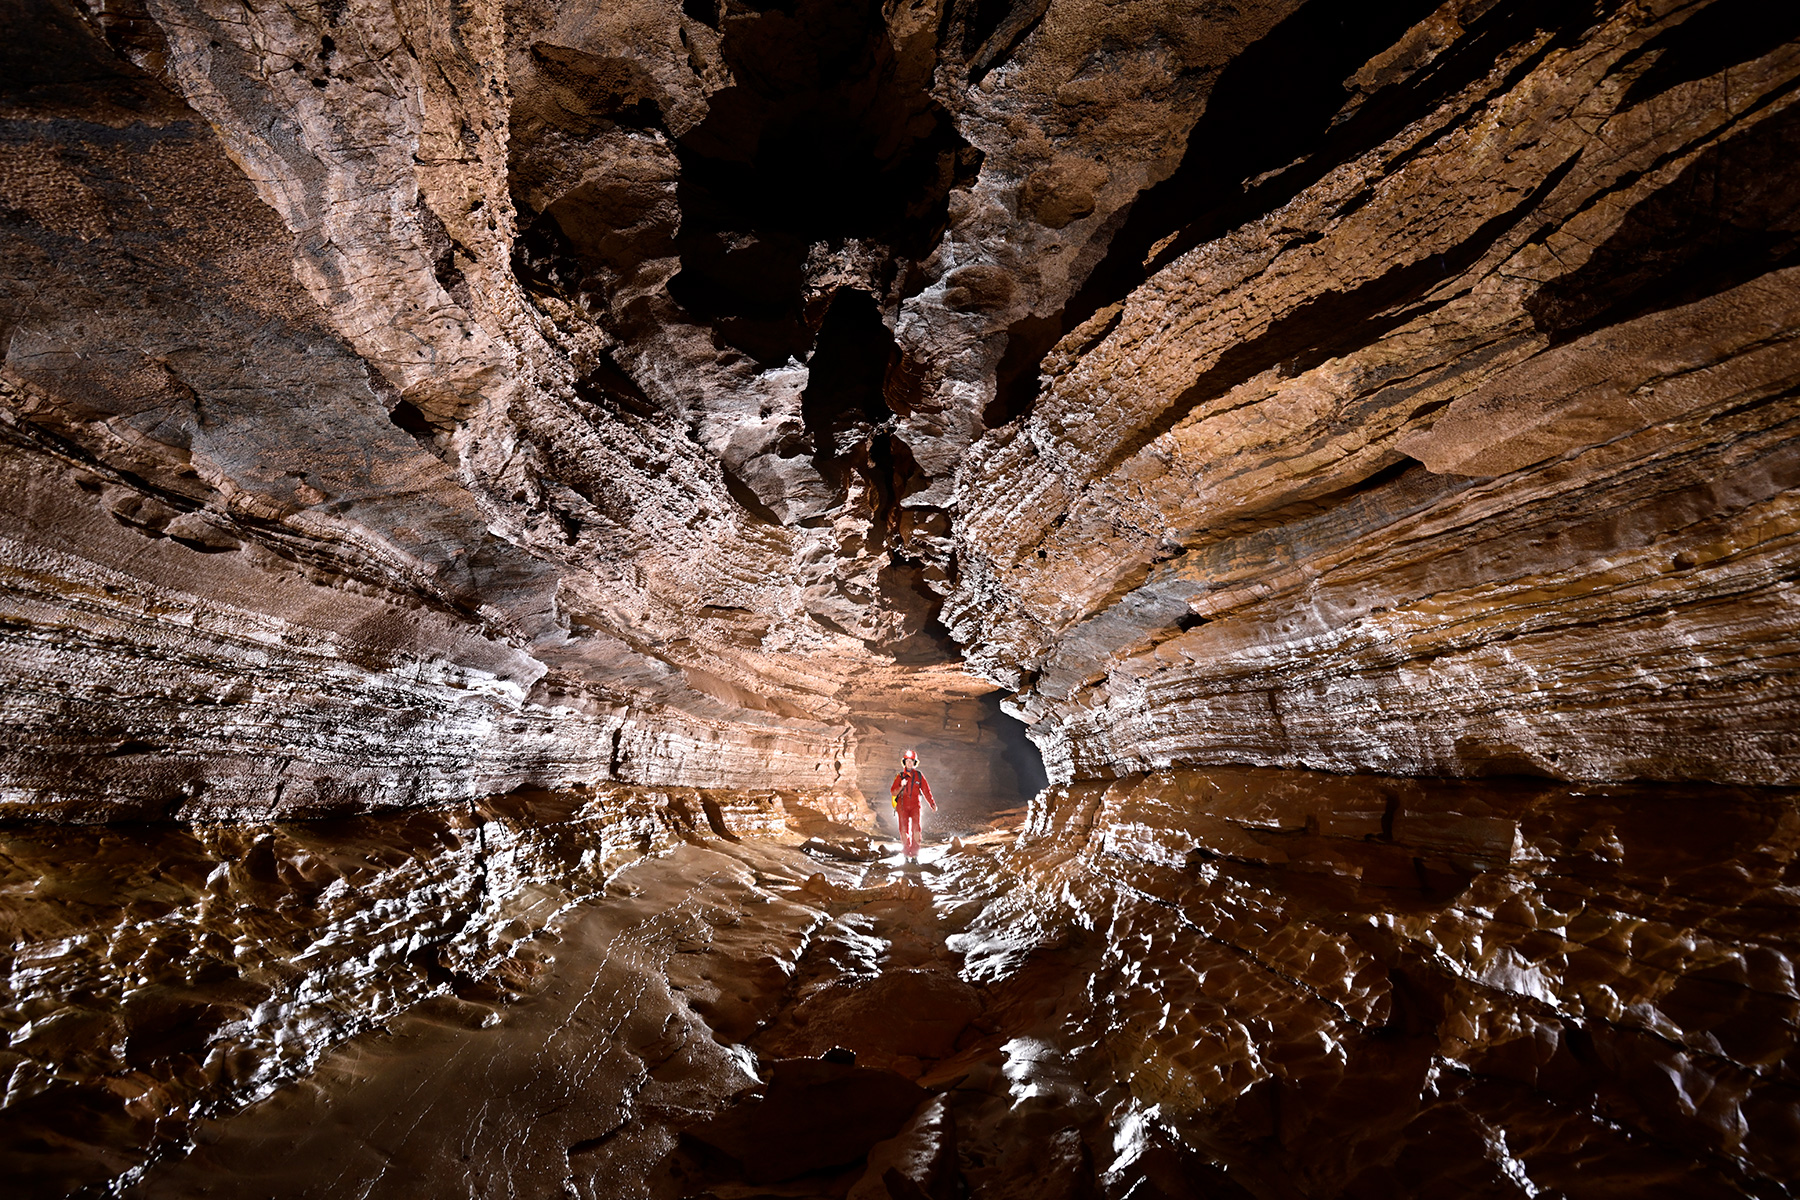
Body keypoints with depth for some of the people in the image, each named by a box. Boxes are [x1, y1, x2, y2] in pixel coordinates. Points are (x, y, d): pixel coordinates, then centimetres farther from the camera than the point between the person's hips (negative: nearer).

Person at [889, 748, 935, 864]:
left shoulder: (919, 775, 8)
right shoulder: (900, 776, 9)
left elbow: (926, 790, 11)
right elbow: (893, 792, 6)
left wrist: (932, 804, 5)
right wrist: (901, 787, -13)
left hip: (915, 805, -1)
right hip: (902, 806, 1)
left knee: (916, 829, -14)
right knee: (904, 830, -5)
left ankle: (915, 854, -9)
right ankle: (907, 853, 8)